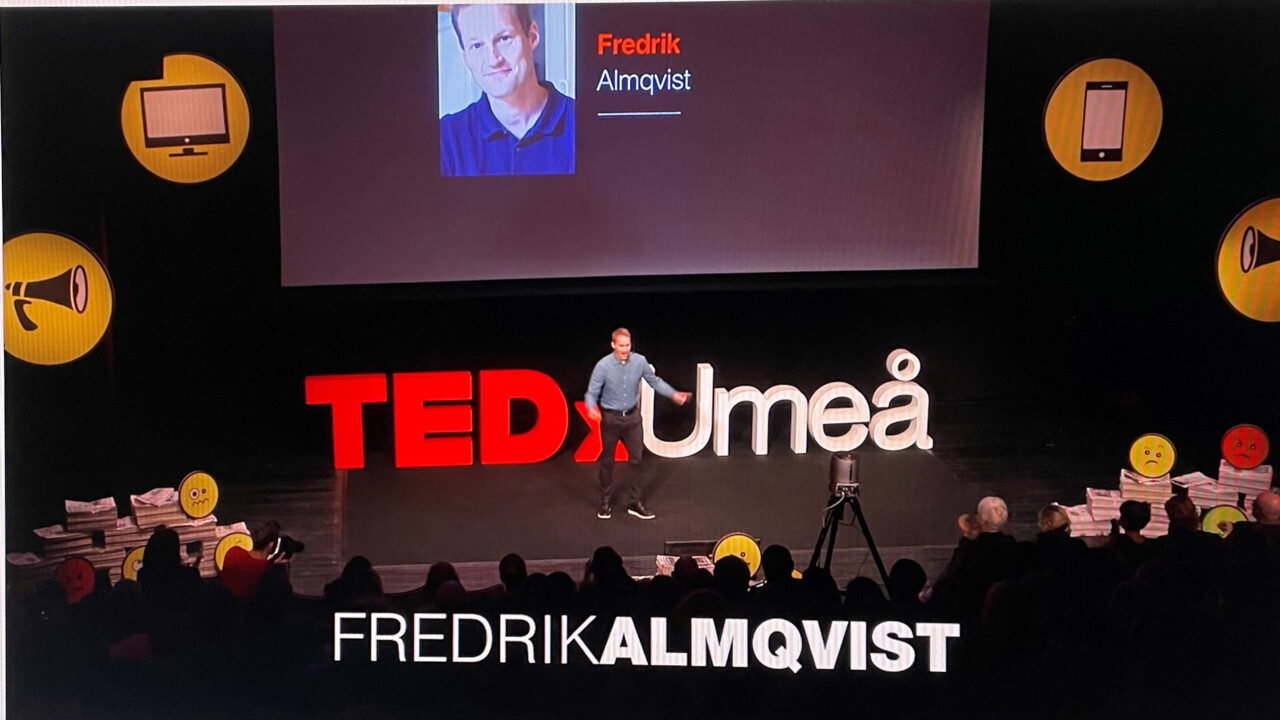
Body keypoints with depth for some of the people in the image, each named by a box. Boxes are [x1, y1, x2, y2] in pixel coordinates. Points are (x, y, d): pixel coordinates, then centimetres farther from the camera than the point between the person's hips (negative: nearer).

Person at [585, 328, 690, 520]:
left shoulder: (640, 361, -10)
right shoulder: (603, 366, -19)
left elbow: (654, 381, 5)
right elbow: (592, 392, -18)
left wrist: (673, 394, 0)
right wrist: (592, 408, -38)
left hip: (632, 417, 3)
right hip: (610, 418, -3)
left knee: (636, 460, 6)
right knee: (607, 462, 10)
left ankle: (634, 503, 18)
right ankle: (605, 502, 24)